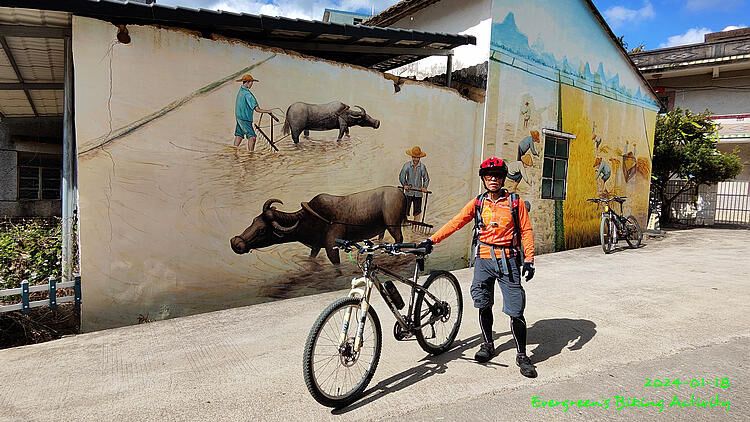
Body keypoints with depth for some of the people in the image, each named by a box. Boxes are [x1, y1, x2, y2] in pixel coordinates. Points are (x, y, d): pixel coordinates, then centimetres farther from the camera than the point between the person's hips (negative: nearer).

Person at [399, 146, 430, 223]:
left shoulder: (422, 166, 1)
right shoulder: (407, 165, -3)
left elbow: (426, 178, 7)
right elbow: (401, 176, 0)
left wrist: (424, 187, -9)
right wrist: (404, 185, -14)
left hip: (418, 192, 1)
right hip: (408, 192, -1)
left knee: (417, 211, 6)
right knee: (405, 210, -5)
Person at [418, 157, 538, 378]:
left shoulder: (515, 202, 2)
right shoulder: (477, 203, 6)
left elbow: (526, 231, 3)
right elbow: (455, 223, 0)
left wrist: (529, 259, -6)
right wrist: (432, 240, -9)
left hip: (508, 260, -2)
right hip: (483, 259, 3)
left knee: (515, 310, -3)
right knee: (483, 305, 11)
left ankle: (522, 355, 11)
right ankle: (488, 345, 31)